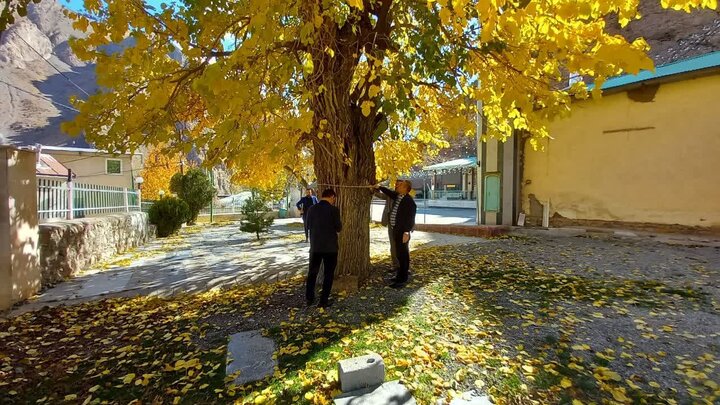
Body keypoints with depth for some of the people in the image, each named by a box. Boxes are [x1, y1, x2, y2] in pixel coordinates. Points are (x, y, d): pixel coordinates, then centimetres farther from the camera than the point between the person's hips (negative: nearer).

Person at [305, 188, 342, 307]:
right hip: (330, 247, -4)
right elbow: (339, 228, -8)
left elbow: (308, 226, 10)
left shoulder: (311, 209, 0)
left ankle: (309, 298, 25)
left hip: (315, 246, 4)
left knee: (312, 272, 17)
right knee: (328, 274, 8)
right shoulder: (333, 209, -12)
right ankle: (323, 301, 11)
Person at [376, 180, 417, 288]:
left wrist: (406, 232, -23)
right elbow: (389, 192, 28)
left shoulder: (409, 201, -17)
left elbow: (410, 218, -20)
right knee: (399, 254, 18)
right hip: (396, 230, 9)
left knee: (403, 255, -2)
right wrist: (378, 187, 27)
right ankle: (401, 274, 32)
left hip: (402, 231, -9)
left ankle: (403, 279, 5)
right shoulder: (397, 196, 8)